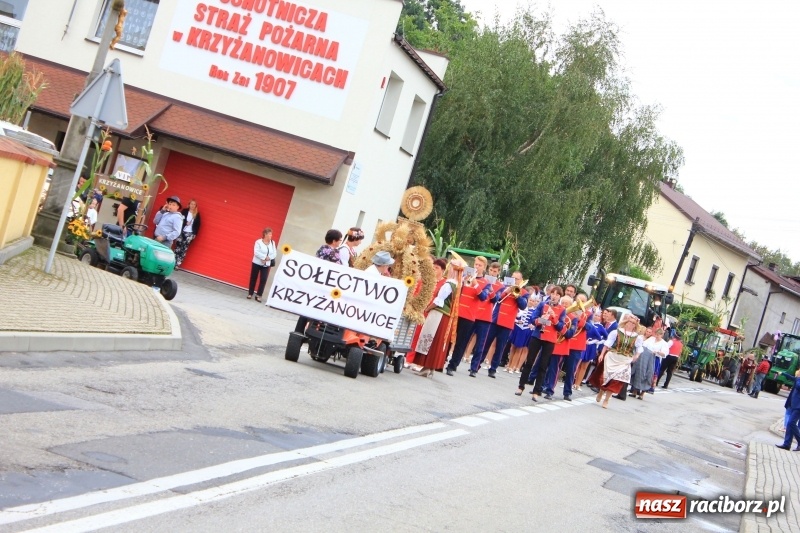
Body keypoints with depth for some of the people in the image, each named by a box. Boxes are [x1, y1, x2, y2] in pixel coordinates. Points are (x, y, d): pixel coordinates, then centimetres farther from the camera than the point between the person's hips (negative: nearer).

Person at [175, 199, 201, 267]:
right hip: (182, 231, -1)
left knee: (184, 248, -3)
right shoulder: (184, 211, 3)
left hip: (190, 233, 1)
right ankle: (174, 262, 0)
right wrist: (185, 223, -15)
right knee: (178, 247, -4)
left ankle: (177, 264, -2)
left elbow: (197, 225, 7)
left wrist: (195, 234, 1)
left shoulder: (197, 214, 6)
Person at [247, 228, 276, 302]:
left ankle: (258, 295, 0)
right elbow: (256, 252, -20)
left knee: (263, 280, -6)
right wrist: (264, 257, -24)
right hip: (257, 263, -3)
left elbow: (274, 253, -1)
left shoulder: (272, 243, 2)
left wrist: (268, 258, -17)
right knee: (253, 279, 6)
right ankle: (250, 293, 19)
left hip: (266, 265, 3)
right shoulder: (258, 242, -10)